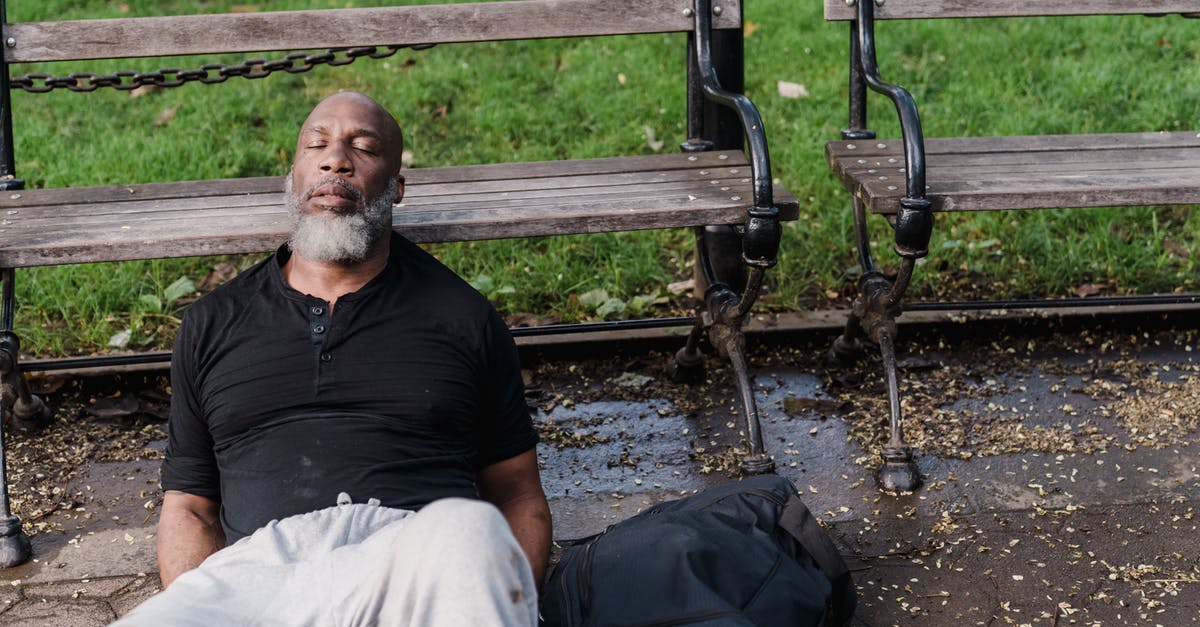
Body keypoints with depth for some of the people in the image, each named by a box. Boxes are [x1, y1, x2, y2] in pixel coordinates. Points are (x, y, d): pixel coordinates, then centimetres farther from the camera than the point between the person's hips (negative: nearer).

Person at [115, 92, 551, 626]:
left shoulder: (461, 316, 19)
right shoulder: (211, 326, 23)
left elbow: (517, 495, 18)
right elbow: (188, 506, 21)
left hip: (419, 565, 0)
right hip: (261, 561, 1)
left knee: (467, 531, -38)